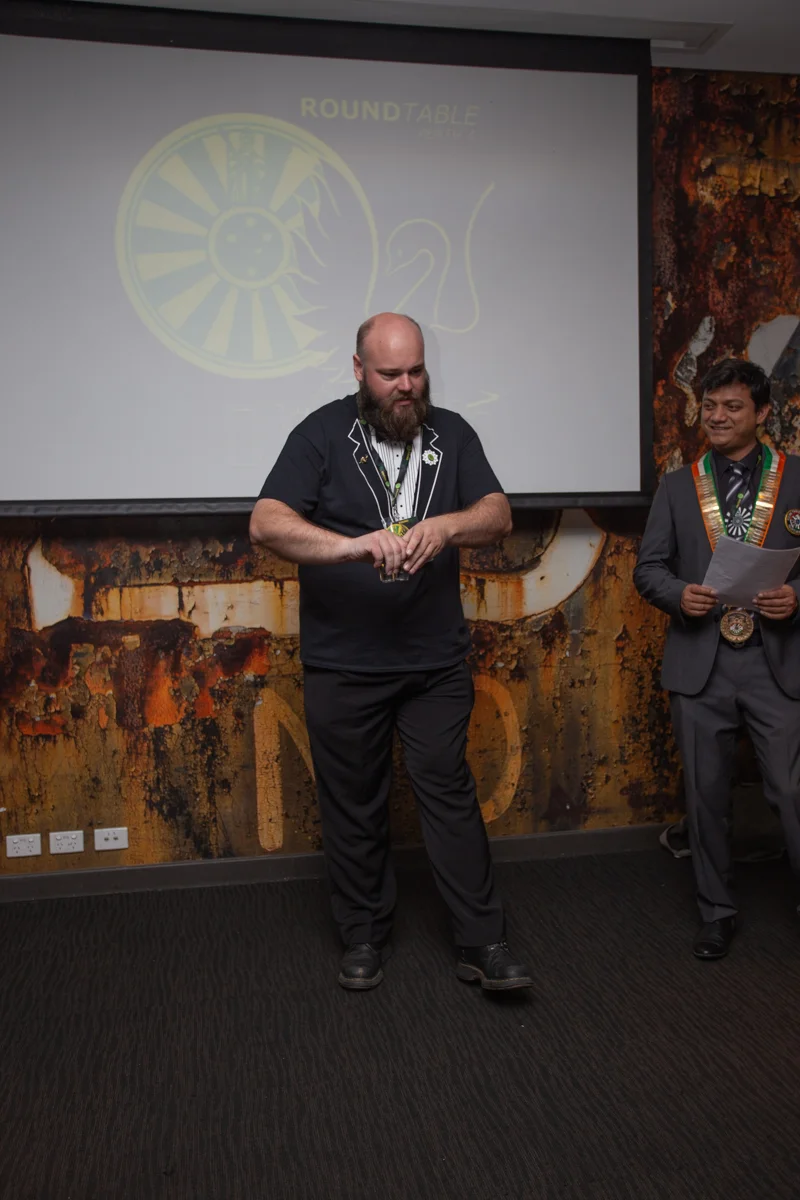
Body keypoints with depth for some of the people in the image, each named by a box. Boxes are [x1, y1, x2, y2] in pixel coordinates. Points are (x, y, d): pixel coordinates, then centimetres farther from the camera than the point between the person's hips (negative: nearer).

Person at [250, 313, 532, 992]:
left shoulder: (452, 433, 8)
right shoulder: (322, 434, -2)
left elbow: (499, 516, -3)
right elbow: (267, 525, -14)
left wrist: (445, 526, -25)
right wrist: (353, 545, -30)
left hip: (437, 661, 2)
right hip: (343, 664, -1)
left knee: (449, 790, 4)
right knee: (354, 804, 9)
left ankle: (483, 944, 15)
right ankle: (364, 939, 27)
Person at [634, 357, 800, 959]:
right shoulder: (677, 486, 9)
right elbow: (648, 567, 7)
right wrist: (679, 594, -13)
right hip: (700, 665, 2)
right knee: (707, 795, 11)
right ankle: (718, 912, 27)